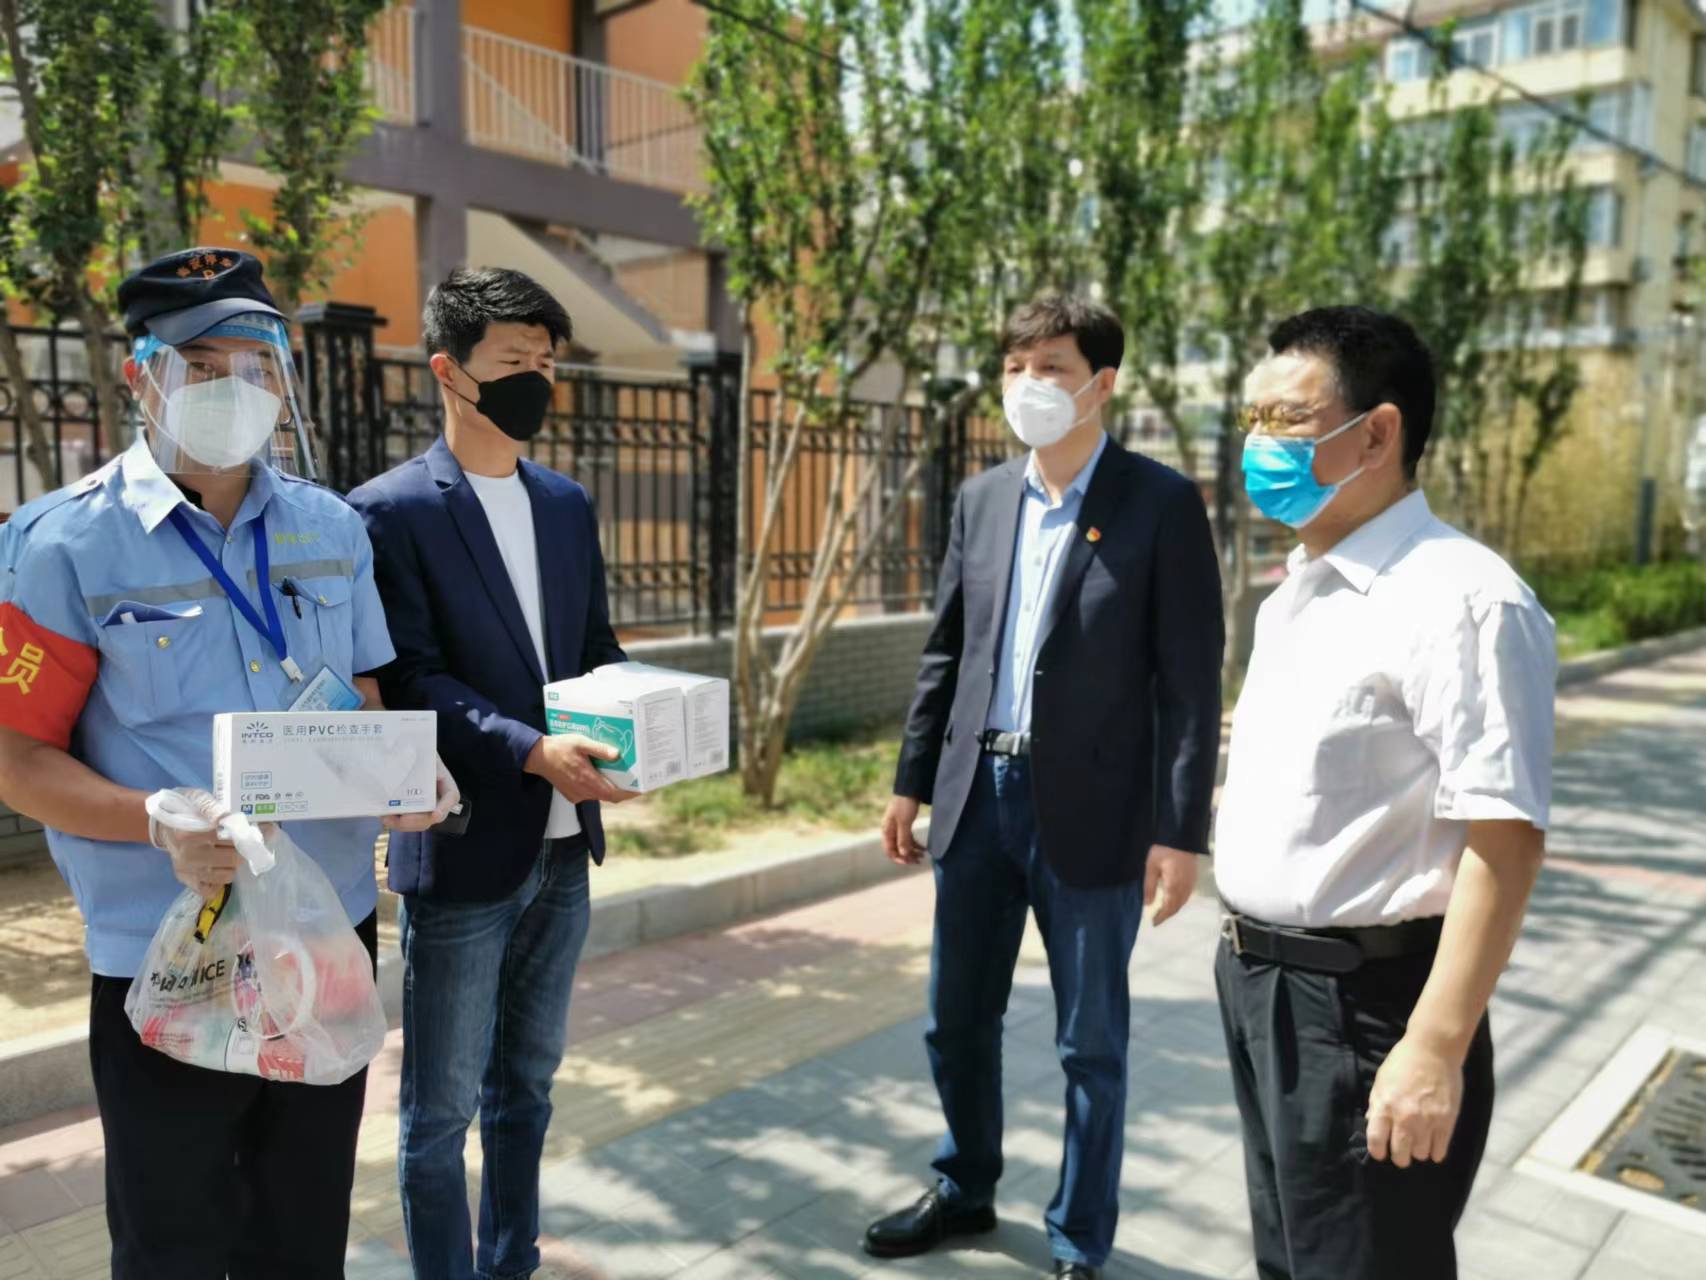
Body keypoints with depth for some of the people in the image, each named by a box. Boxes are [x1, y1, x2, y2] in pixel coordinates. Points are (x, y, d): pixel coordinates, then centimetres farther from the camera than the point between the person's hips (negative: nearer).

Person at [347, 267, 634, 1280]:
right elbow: (410, 680, -15)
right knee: (442, 1111, 8)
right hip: (464, 850, -6)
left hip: (562, 846, 6)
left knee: (526, 1084, 20)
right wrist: (532, 750, -27)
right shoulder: (392, 511, -9)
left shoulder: (569, 505, 10)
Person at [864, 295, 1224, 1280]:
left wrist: (1181, 831, -13)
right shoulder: (982, 500, 8)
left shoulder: (1162, 503, -8)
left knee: (1091, 1043, 10)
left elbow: (1191, 681, -10)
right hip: (977, 796, 5)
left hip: (1091, 811, -5)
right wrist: (913, 781, 12)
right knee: (957, 1021, 17)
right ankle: (965, 1191, 41)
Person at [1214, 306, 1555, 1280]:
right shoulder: (1296, 595, 10)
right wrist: (1251, 964, 17)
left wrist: (1435, 1051, -23)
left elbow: (1506, 839, -22)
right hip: (1259, 983, 9)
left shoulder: (1460, 602, -19)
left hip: (1364, 1004, -8)